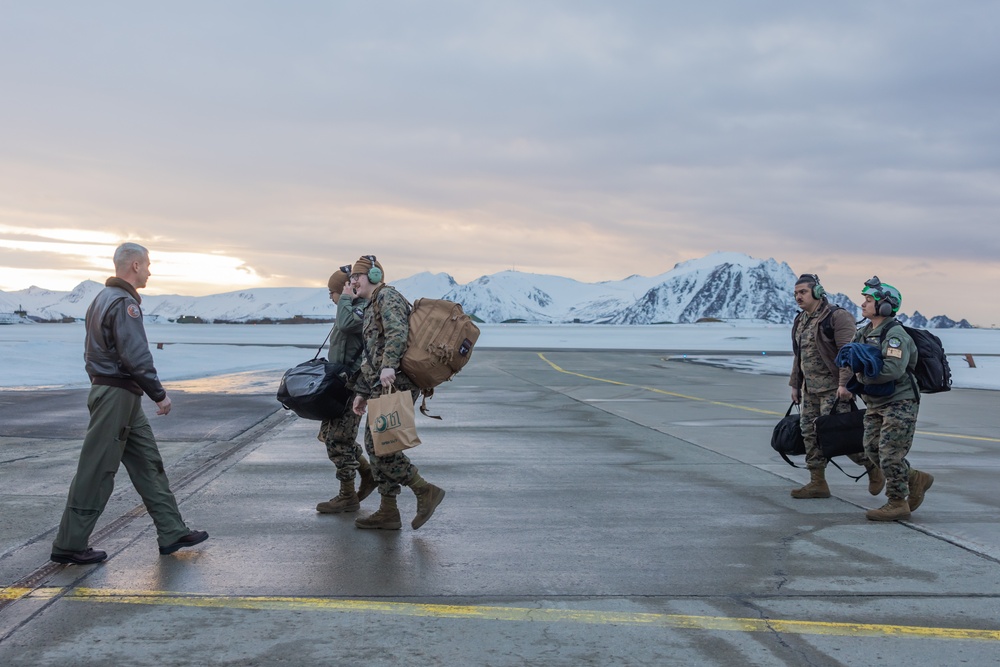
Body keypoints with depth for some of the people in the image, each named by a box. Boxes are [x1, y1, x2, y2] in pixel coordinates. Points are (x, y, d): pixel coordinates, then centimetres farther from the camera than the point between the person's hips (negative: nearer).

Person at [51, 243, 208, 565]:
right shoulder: (124, 302, -16)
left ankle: (173, 533, 15)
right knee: (97, 472, -2)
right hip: (118, 394, -11)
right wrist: (159, 394, -15)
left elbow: (94, 351, 20)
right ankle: (69, 545, 7)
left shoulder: (103, 298, 16)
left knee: (149, 465, 11)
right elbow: (136, 357, -23)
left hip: (107, 390, 11)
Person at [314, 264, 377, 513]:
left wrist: (345, 297, -20)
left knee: (338, 439, -4)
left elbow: (346, 324, -33)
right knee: (328, 434, 16)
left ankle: (348, 497, 8)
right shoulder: (353, 309, 16)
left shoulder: (364, 308, -15)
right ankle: (368, 473, 26)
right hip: (340, 382, 10)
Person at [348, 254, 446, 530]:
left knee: (379, 444, -13)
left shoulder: (387, 296, -5)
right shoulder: (372, 308, 27)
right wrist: (362, 392, 26)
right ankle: (388, 513, 13)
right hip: (382, 385, 10)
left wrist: (388, 365, -36)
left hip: (395, 382, -10)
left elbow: (398, 332, -24)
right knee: (375, 444, 9)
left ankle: (425, 491, -6)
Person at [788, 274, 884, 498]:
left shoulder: (837, 316, -12)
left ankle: (873, 467, 11)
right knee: (810, 433, 6)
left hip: (834, 389, -9)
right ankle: (817, 483, 13)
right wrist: (795, 385, 22)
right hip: (810, 390, 9)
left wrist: (844, 383, -26)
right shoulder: (800, 320, 16)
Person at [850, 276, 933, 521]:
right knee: (873, 450, 10)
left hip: (900, 403, -9)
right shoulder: (864, 333, 10)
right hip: (876, 404, 9)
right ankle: (916, 480, 26)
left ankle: (897, 504, 6)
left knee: (890, 454, -7)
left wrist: (864, 370, -23)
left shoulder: (895, 335, -18)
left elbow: (893, 369, -30)